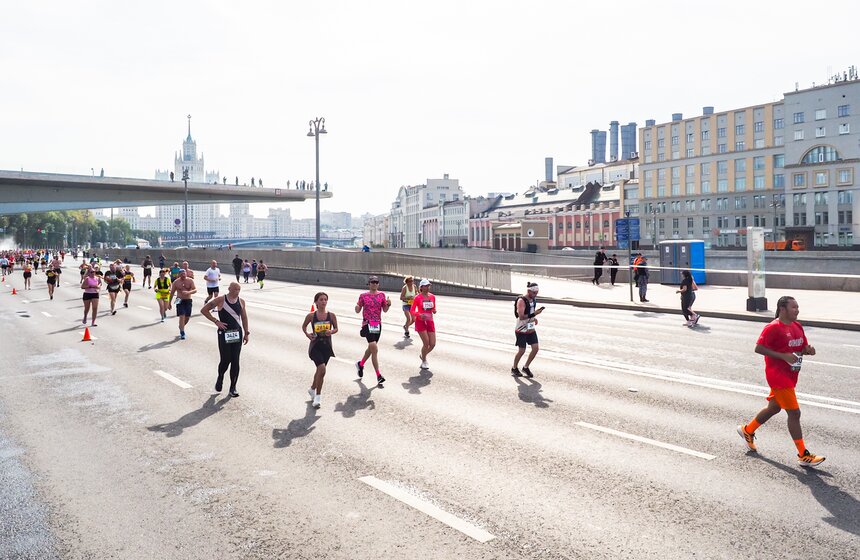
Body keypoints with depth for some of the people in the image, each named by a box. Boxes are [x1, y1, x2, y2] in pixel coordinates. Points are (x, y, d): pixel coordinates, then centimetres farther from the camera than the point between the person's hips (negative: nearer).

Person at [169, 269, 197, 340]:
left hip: (188, 300, 2)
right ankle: (182, 333, -7)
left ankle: (181, 327, 38)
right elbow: (172, 293, 6)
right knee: (182, 316, -13)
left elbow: (195, 290, -12)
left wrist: (188, 292, -32)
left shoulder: (190, 281, -3)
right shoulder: (176, 282, -2)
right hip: (180, 301, -2)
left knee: (187, 317, 9)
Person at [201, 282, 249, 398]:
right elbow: (204, 310, -3)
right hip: (224, 333, -3)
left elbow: (244, 317, 15)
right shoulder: (220, 300, -6)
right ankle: (220, 378, 28)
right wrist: (216, 321, -9)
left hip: (237, 333, 3)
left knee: (235, 361, 2)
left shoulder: (241, 301, 5)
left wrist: (246, 333, 12)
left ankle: (233, 387, 11)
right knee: (225, 360, -3)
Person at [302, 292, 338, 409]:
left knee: (320, 370, 16)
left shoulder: (331, 315, -4)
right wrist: (307, 335, -7)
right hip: (315, 346, -3)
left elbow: (336, 328, 8)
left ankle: (312, 389, 43)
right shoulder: (311, 316, -7)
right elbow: (304, 326, 10)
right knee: (322, 369, -20)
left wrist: (331, 332, -13)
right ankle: (317, 396, -5)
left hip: (327, 346, 3)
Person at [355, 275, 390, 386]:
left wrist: (388, 304, -12)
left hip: (378, 324, 5)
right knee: (374, 349, -14)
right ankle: (378, 376, -12)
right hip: (367, 324, -5)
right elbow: (358, 310, 2)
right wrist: (357, 307, -20)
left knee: (371, 348, 17)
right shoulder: (363, 296, -1)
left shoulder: (381, 295, 8)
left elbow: (384, 310, 8)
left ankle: (360, 364, 45)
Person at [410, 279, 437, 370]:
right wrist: (420, 315, -23)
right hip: (420, 322, -5)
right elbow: (412, 311, -5)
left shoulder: (432, 297, 6)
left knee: (432, 344, 1)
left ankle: (423, 355, 30)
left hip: (430, 322, 5)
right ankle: (424, 361, 11)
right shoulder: (417, 298, -7)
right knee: (426, 343, -11)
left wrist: (434, 311, -7)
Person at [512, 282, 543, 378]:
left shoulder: (533, 299, 5)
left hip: (531, 329, 7)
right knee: (521, 351, 0)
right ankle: (514, 369, 23)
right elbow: (521, 316, -26)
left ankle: (526, 367, 18)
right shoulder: (521, 301, -20)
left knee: (535, 348, 0)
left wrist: (534, 318, 5)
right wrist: (534, 314, -33)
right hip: (521, 330, -7)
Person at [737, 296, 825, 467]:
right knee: (794, 413, -7)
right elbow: (758, 348, -19)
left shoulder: (797, 326, 9)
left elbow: (803, 347, 18)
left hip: (790, 375, 9)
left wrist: (808, 350, -6)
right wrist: (784, 356, -24)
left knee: (774, 407, 20)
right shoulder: (773, 327, -16)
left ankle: (747, 430, 39)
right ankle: (803, 456, 1)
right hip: (778, 375, -9)